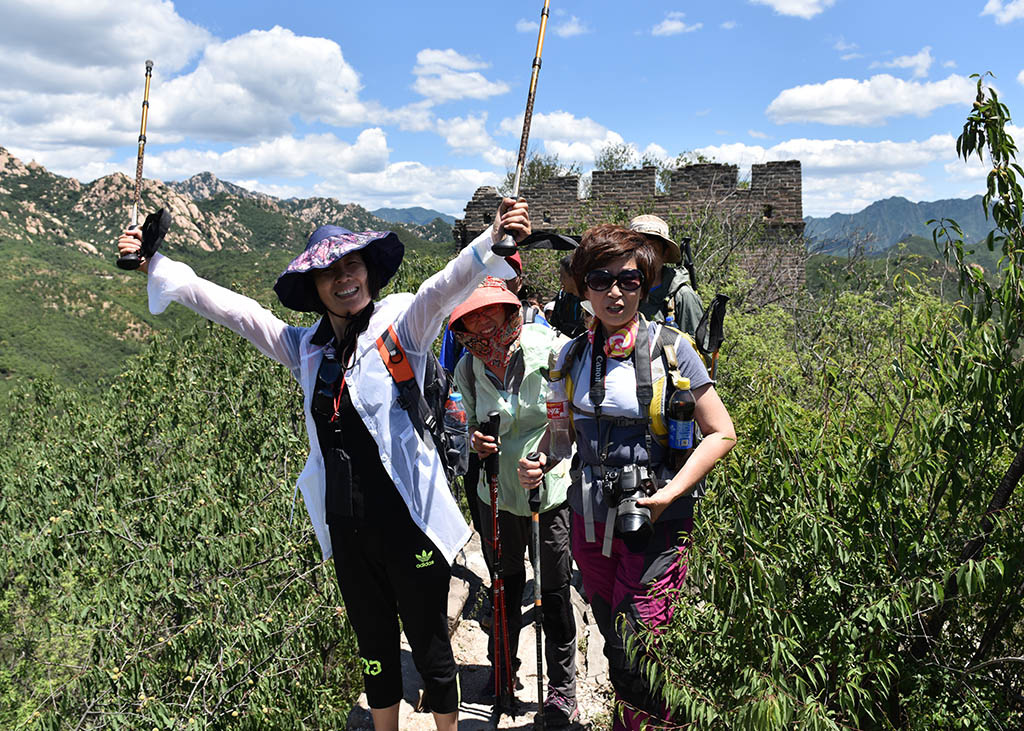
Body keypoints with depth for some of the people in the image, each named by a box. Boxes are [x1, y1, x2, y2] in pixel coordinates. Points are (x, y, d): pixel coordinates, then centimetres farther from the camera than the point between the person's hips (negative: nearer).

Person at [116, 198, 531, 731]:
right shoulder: (306, 348, 5)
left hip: (409, 522, -4)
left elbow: (443, 287, -27)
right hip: (347, 530, 5)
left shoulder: (398, 324, -9)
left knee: (430, 646, 10)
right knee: (375, 647, 21)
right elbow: (230, 308, 11)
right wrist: (155, 265, 12)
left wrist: (493, 241, -45)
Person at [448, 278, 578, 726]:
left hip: (552, 491, -3)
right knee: (505, 585, 20)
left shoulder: (550, 349, -16)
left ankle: (562, 687, 27)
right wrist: (477, 441, -12)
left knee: (555, 592, 7)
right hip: (498, 493, 3)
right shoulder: (467, 370, -4)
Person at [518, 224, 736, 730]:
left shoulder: (670, 349, -8)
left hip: (654, 524, -4)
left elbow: (722, 433, -5)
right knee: (614, 648, 17)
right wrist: (537, 465, -5)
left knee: (633, 668, -6)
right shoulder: (572, 356, 4)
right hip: (590, 522, 4)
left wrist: (671, 492, -16)